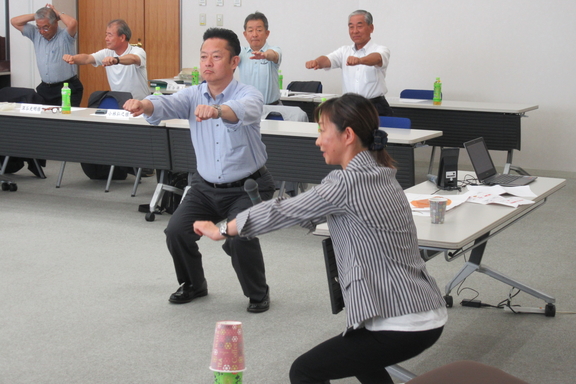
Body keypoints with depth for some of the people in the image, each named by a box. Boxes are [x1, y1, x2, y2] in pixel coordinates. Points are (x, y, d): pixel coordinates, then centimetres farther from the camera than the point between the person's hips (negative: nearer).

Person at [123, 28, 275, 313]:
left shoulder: (248, 95, -15)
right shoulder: (193, 95, -3)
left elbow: (243, 111, -40)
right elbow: (166, 105, -22)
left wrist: (216, 111, -62)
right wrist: (143, 105, -46)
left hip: (247, 188, -4)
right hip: (205, 186, 4)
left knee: (239, 238, -25)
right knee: (176, 231, -13)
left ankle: (258, 293, 5)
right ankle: (193, 284, 17)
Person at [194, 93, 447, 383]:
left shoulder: (349, 182, -16)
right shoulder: (380, 175, 12)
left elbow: (286, 211, -7)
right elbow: (312, 213, 22)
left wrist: (221, 229, 6)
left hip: (403, 326, -10)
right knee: (354, 352, 35)